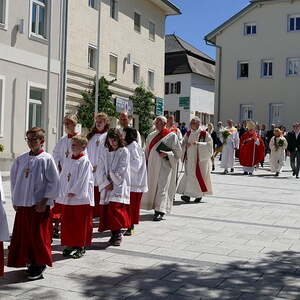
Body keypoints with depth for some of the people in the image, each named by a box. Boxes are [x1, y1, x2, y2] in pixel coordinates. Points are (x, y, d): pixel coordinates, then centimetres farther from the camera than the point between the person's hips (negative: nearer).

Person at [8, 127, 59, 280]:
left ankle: (39, 264, 16)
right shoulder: (21, 159, 6)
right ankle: (30, 261, 28)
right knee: (23, 235, 11)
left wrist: (44, 202, -12)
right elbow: (14, 179, 14)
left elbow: (54, 182, -9)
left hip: (39, 205, -5)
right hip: (22, 204, 5)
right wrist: (15, 200, 10)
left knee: (39, 235, 0)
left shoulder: (46, 159, -8)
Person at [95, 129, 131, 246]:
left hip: (119, 185, -4)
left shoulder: (124, 151, -1)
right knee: (106, 210, 1)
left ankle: (118, 235, -4)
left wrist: (112, 181, -9)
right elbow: (101, 169, 5)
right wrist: (106, 183, -7)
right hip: (106, 185, 5)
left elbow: (122, 170, -7)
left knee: (115, 209, -14)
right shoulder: (105, 153, 11)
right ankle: (113, 234, 12)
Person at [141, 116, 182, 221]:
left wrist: (167, 154, -18)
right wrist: (146, 163, 12)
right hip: (152, 165, 6)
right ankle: (157, 208, 21)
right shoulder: (151, 135, 12)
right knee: (152, 186, 8)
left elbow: (178, 152, -4)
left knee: (162, 187, -9)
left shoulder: (171, 136, -4)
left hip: (164, 166, -6)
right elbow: (147, 150, 19)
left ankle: (160, 211, -10)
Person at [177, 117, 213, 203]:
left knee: (199, 176, 0)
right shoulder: (188, 134, 10)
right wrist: (186, 144, -11)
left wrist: (198, 143, -23)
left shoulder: (205, 134, -4)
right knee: (189, 175, -4)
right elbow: (183, 144, 13)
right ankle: (188, 195, -6)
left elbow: (209, 145, -12)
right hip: (189, 159, 4)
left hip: (200, 159, -3)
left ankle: (199, 195, 14)